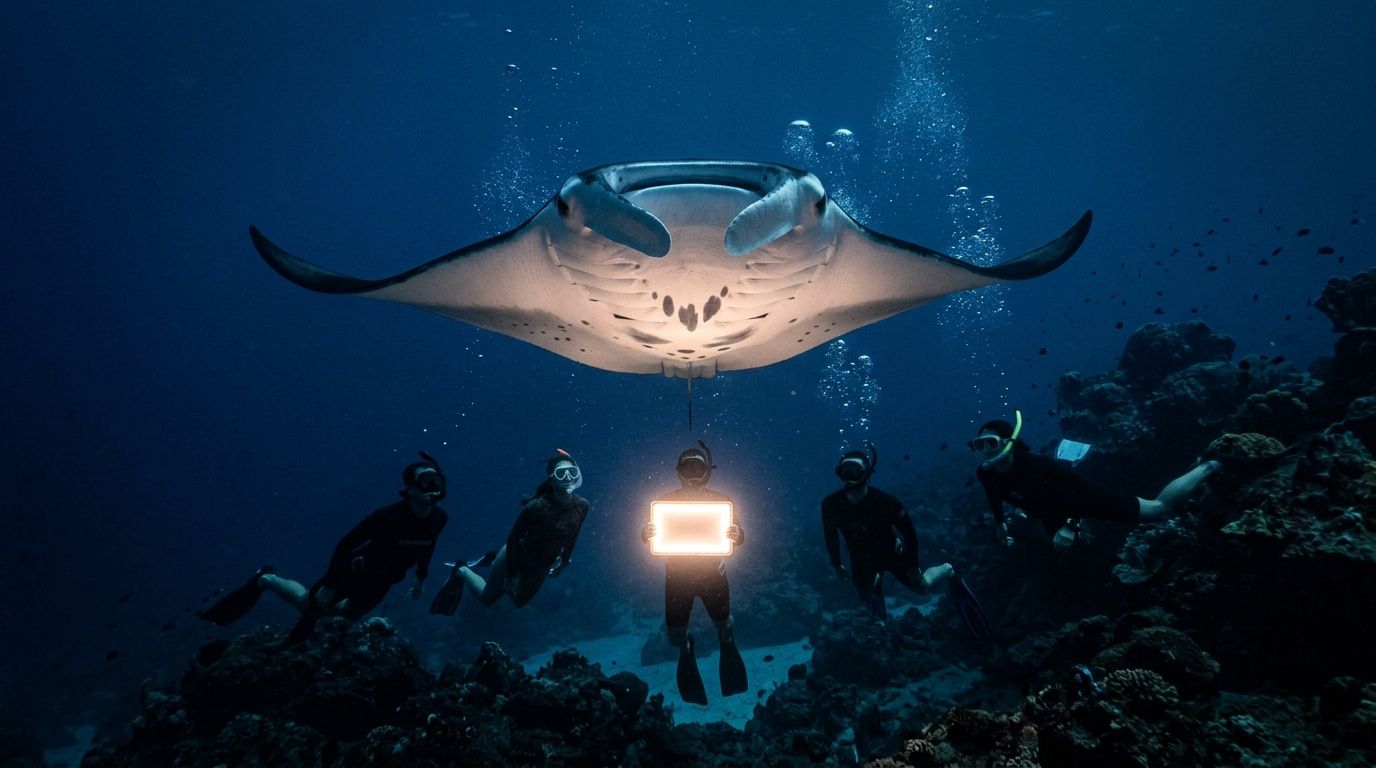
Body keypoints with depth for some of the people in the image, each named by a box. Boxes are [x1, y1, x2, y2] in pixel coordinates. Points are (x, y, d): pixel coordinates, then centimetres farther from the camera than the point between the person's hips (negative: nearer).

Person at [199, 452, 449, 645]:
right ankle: (265, 580, 36)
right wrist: (329, 585, -24)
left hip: (382, 581, 5)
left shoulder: (438, 518, -20)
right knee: (309, 604, 10)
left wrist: (421, 578, 12)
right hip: (358, 568, -5)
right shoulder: (388, 515, -38)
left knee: (345, 615, 23)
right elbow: (345, 545, -28)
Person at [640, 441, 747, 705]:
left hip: (712, 573, 0)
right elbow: (647, 535, -7)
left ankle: (728, 643, 42)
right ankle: (685, 650, 41)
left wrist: (737, 534, -32)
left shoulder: (722, 501, -5)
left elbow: (738, 538, -6)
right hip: (677, 574, 0)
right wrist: (647, 532, -32)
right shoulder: (665, 501, -5)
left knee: (723, 621, 5)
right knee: (675, 630, 6)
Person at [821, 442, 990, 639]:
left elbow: (908, 531, -20)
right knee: (867, 600, 17)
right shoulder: (831, 504, -29)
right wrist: (836, 564, 2)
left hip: (890, 551, -2)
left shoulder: (884, 501, -36)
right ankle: (877, 581, 52)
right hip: (862, 558, 3)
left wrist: (914, 565, -14)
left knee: (922, 586, 5)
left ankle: (948, 571, 36)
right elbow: (830, 533, -7)